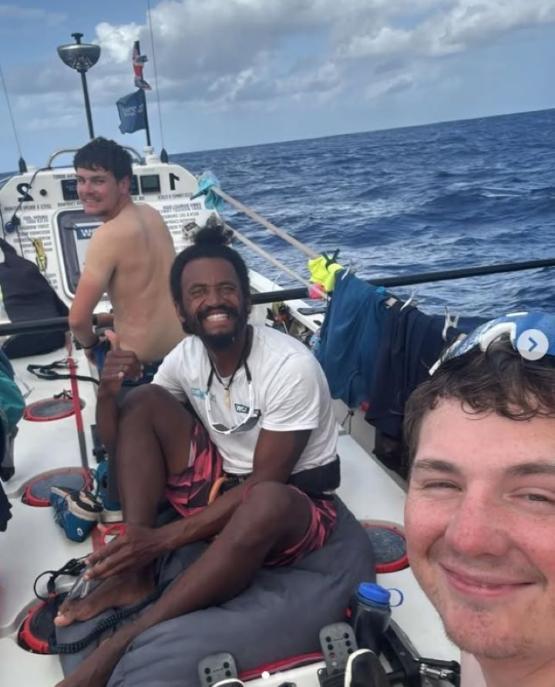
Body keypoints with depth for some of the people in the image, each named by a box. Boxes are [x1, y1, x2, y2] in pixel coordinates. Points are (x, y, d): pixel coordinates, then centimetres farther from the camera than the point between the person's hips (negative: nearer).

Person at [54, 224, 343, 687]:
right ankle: (135, 573, -16)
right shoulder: (186, 356, -5)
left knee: (266, 504, -42)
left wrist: (167, 537, -28)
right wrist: (108, 391, -21)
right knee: (143, 401, -10)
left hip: (294, 503, -6)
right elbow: (117, 444, 1)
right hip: (220, 486, 6)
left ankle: (122, 645, -35)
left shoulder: (291, 366, -24)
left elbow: (264, 481, -24)